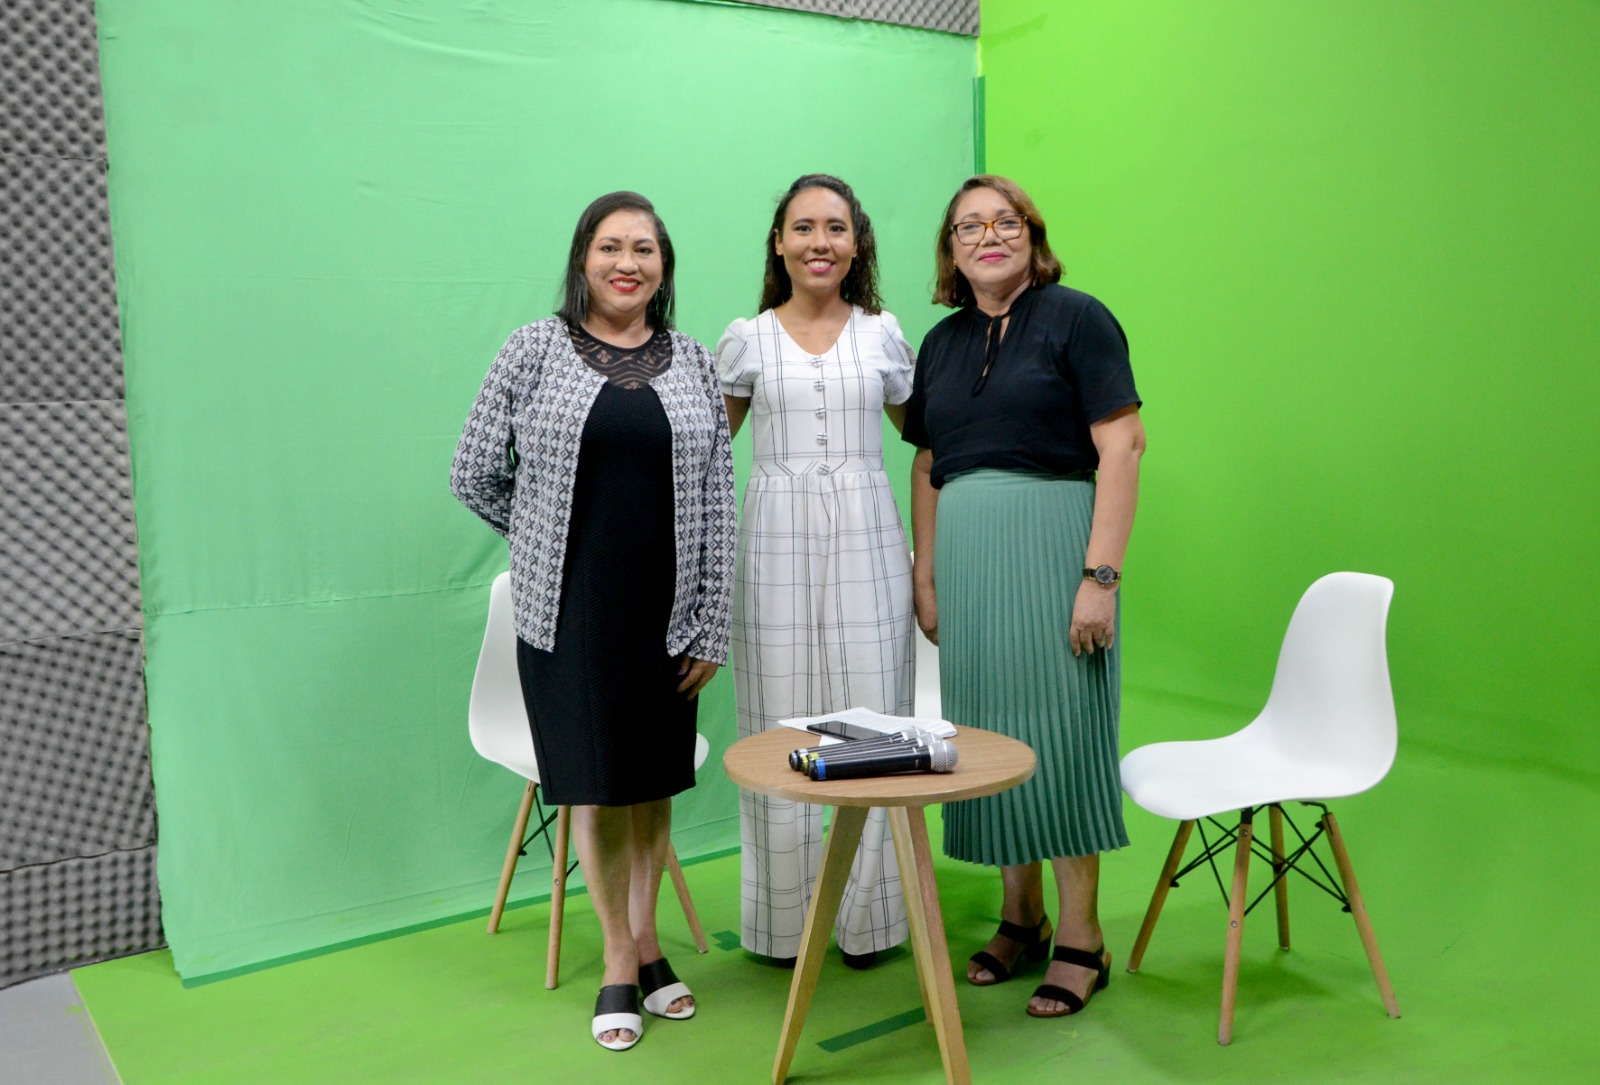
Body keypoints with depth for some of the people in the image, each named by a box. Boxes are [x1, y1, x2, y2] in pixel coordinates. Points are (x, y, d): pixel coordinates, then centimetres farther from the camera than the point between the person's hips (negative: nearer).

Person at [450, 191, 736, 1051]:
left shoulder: (693, 361, 6)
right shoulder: (534, 349, -1)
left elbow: (717, 503, 4)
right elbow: (474, 476, 3)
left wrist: (712, 624, 1)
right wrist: (551, 539, 9)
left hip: (664, 608, 2)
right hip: (570, 609, -2)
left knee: (653, 781, 11)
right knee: (596, 783, 5)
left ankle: (645, 941, 29)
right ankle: (621, 962, 21)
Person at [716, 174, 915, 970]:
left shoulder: (881, 335, 9)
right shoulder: (747, 339, 7)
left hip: (865, 544, 1)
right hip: (777, 544, 0)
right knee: (780, 729, 2)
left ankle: (867, 918, 17)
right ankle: (784, 920, 18)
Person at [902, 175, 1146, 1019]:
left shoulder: (1075, 319, -4)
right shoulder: (942, 343, 13)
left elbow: (1120, 449, -11)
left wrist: (1101, 575, -17)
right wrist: (924, 579, 10)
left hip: (1050, 545, -5)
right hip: (965, 559, 6)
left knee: (1058, 728, -1)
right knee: (985, 733, 10)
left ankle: (1080, 937, 12)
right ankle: (1018, 917, 25)